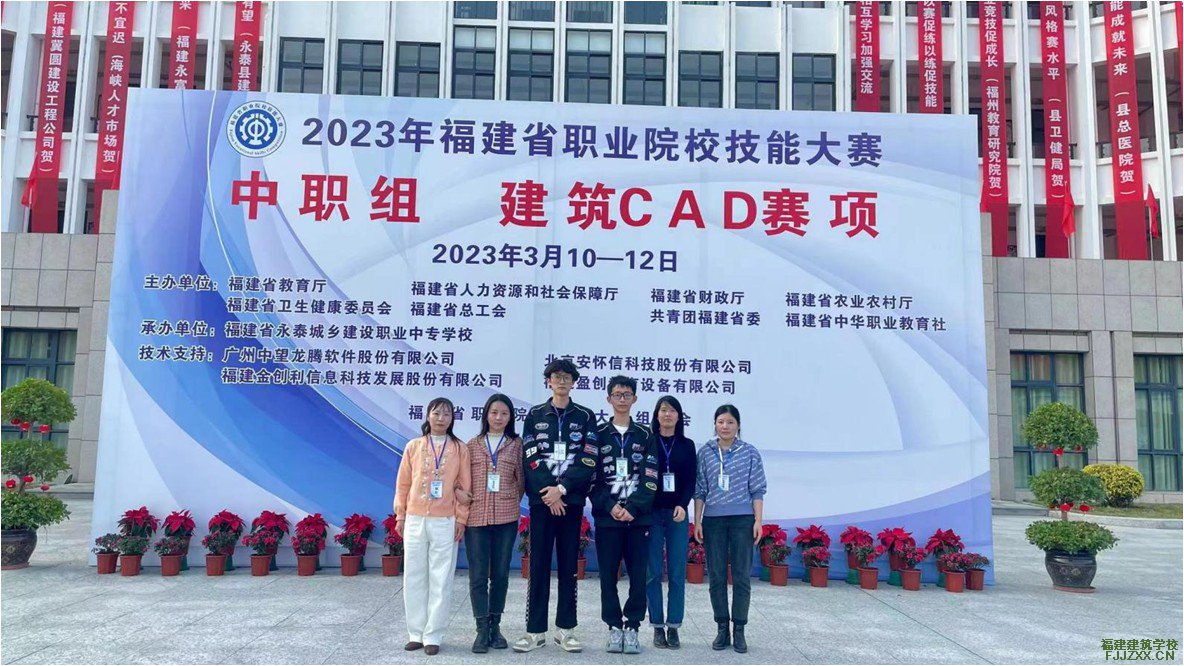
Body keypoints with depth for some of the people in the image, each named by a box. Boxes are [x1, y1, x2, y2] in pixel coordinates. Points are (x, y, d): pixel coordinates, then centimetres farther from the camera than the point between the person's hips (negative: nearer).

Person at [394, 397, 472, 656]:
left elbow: (465, 486, 1)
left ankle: (433, 636, 9)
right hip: (415, 520, 2)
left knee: (441, 580, 1)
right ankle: (416, 633, 17)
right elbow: (403, 483, 8)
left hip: (445, 522, -1)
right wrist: (400, 515, 7)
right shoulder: (413, 446, 5)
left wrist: (461, 519, -2)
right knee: (414, 578, 7)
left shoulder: (459, 448, 1)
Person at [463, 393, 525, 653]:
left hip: (505, 517, 0)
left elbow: (521, 480, 7)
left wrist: (511, 504, 4)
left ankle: (495, 626, 18)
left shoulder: (516, 445, 5)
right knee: (478, 574, 0)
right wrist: (464, 508, 2)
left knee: (500, 573, 7)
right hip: (476, 516, 0)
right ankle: (482, 629, 8)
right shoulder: (472, 445, 7)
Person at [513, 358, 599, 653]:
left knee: (569, 565, 5)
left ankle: (566, 629, 12)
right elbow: (530, 459, 0)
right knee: (538, 564, 1)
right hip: (541, 499, 0)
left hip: (571, 500, 0)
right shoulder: (534, 415, 8)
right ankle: (535, 631, 7)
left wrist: (561, 489, -13)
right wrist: (547, 493, -11)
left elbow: (588, 461, -3)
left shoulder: (585, 416, 6)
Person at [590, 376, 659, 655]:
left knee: (638, 576, 0)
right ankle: (614, 627, 14)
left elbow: (650, 480, 0)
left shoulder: (646, 436, 8)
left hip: (638, 517, 0)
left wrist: (632, 508, -12)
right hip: (606, 517, 0)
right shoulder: (598, 435, 7)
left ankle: (632, 628, 11)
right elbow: (592, 478, 1)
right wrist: (610, 507, -12)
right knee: (608, 576, 3)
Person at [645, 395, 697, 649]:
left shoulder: (687, 445, 10)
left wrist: (682, 506, -11)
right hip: (651, 513, -1)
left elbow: (691, 481, 5)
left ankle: (673, 627, 7)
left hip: (677, 514, 1)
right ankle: (658, 627, 8)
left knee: (677, 572, -1)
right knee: (653, 572, 0)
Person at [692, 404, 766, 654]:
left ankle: (739, 631, 11)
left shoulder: (750, 453, 2)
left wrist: (758, 521, -4)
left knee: (742, 576, 2)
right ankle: (722, 629, 16)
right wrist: (697, 521, 2)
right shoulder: (705, 452, 4)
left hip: (742, 520, -1)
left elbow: (757, 490, 2)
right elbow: (699, 489, 6)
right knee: (716, 577, 5)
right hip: (713, 520, 1)